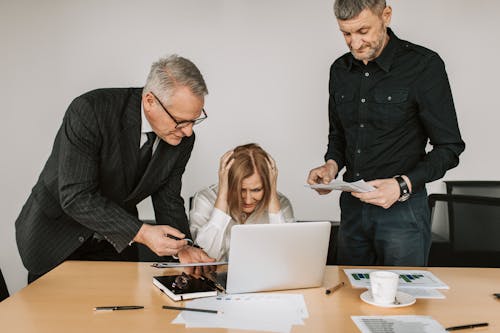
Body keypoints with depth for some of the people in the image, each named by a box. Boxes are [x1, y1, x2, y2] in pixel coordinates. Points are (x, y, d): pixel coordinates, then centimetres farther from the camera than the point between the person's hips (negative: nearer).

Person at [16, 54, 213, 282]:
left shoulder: (183, 139, -13)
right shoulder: (89, 110, -31)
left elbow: (168, 199, -4)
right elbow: (76, 197, -32)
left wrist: (182, 248, -21)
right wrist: (141, 233, -37)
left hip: (115, 240, 4)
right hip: (58, 235, -4)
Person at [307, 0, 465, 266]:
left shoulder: (424, 65, -11)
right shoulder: (340, 70, 6)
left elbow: (449, 148, -9)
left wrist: (404, 185, -22)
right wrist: (332, 164, -3)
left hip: (402, 207, -5)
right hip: (352, 205, 5)